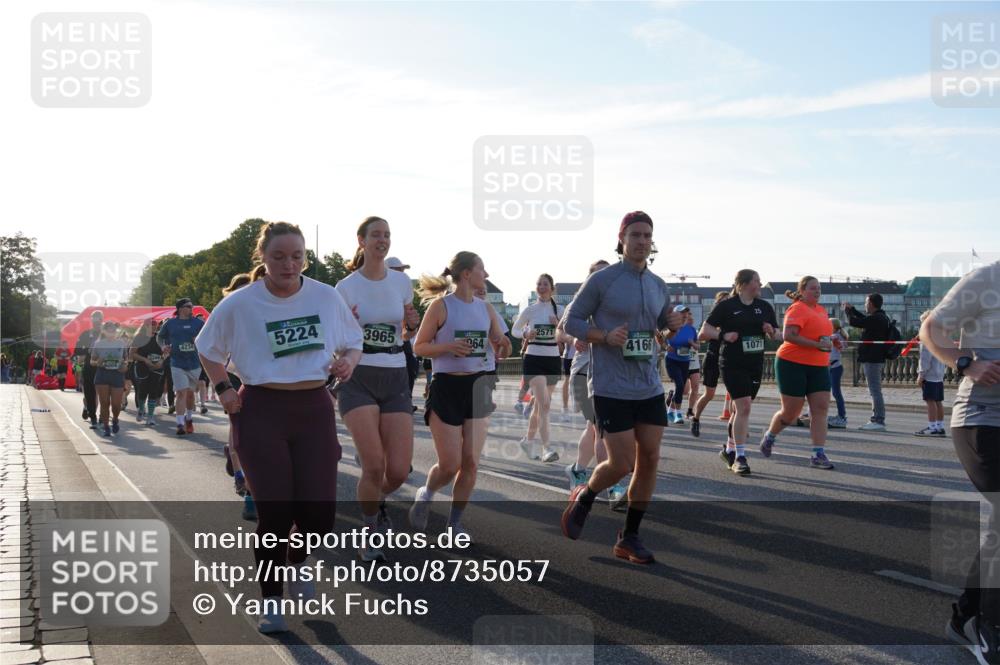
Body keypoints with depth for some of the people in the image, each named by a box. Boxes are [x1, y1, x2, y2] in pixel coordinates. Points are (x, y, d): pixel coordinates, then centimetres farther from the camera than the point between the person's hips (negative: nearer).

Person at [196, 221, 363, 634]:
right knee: (274, 510, -6)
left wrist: (348, 361, -7)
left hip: (315, 408, 2)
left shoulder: (326, 297, 2)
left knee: (319, 510, -4)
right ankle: (270, 601, 14)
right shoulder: (239, 304, -3)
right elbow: (208, 349, 13)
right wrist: (223, 389, 1)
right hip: (262, 411, -2)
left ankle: (297, 562, 32)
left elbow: (353, 342, 15)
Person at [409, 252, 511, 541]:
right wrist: (449, 347, -20)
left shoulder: (485, 308, 9)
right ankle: (425, 495, 27)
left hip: (478, 386, 5)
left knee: (470, 463, 0)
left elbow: (499, 350, 17)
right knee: (450, 465, -5)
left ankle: (455, 522, 16)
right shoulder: (441, 305, -6)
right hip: (447, 385, -5)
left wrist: (503, 346, -7)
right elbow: (419, 346, -4)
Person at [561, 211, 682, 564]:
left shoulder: (659, 285, 10)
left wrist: (672, 324, 1)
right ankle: (583, 497, 23)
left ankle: (629, 537, 17)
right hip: (612, 389, -6)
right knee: (622, 463, -9)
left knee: (650, 459, 4)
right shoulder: (601, 280, -8)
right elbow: (571, 321, -3)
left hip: (650, 388, 6)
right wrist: (604, 337, -19)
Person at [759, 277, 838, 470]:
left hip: (819, 366, 7)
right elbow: (788, 336, -24)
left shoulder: (822, 310, 14)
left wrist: (831, 341, 9)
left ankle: (818, 454, -5)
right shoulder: (797, 309, -13)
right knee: (791, 412, 1)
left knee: (821, 408, -5)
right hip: (793, 364, -7)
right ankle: (769, 437, 30)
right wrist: (817, 345, -26)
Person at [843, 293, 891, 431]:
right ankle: (876, 420, 19)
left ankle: (879, 421, -9)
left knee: (875, 391, -9)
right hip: (877, 358, 10)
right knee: (875, 391, 15)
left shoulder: (875, 319, -19)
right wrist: (852, 309, 35)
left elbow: (853, 322, -18)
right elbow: (865, 319, 33)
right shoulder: (881, 318, 13)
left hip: (872, 359, -10)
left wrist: (847, 310, 1)